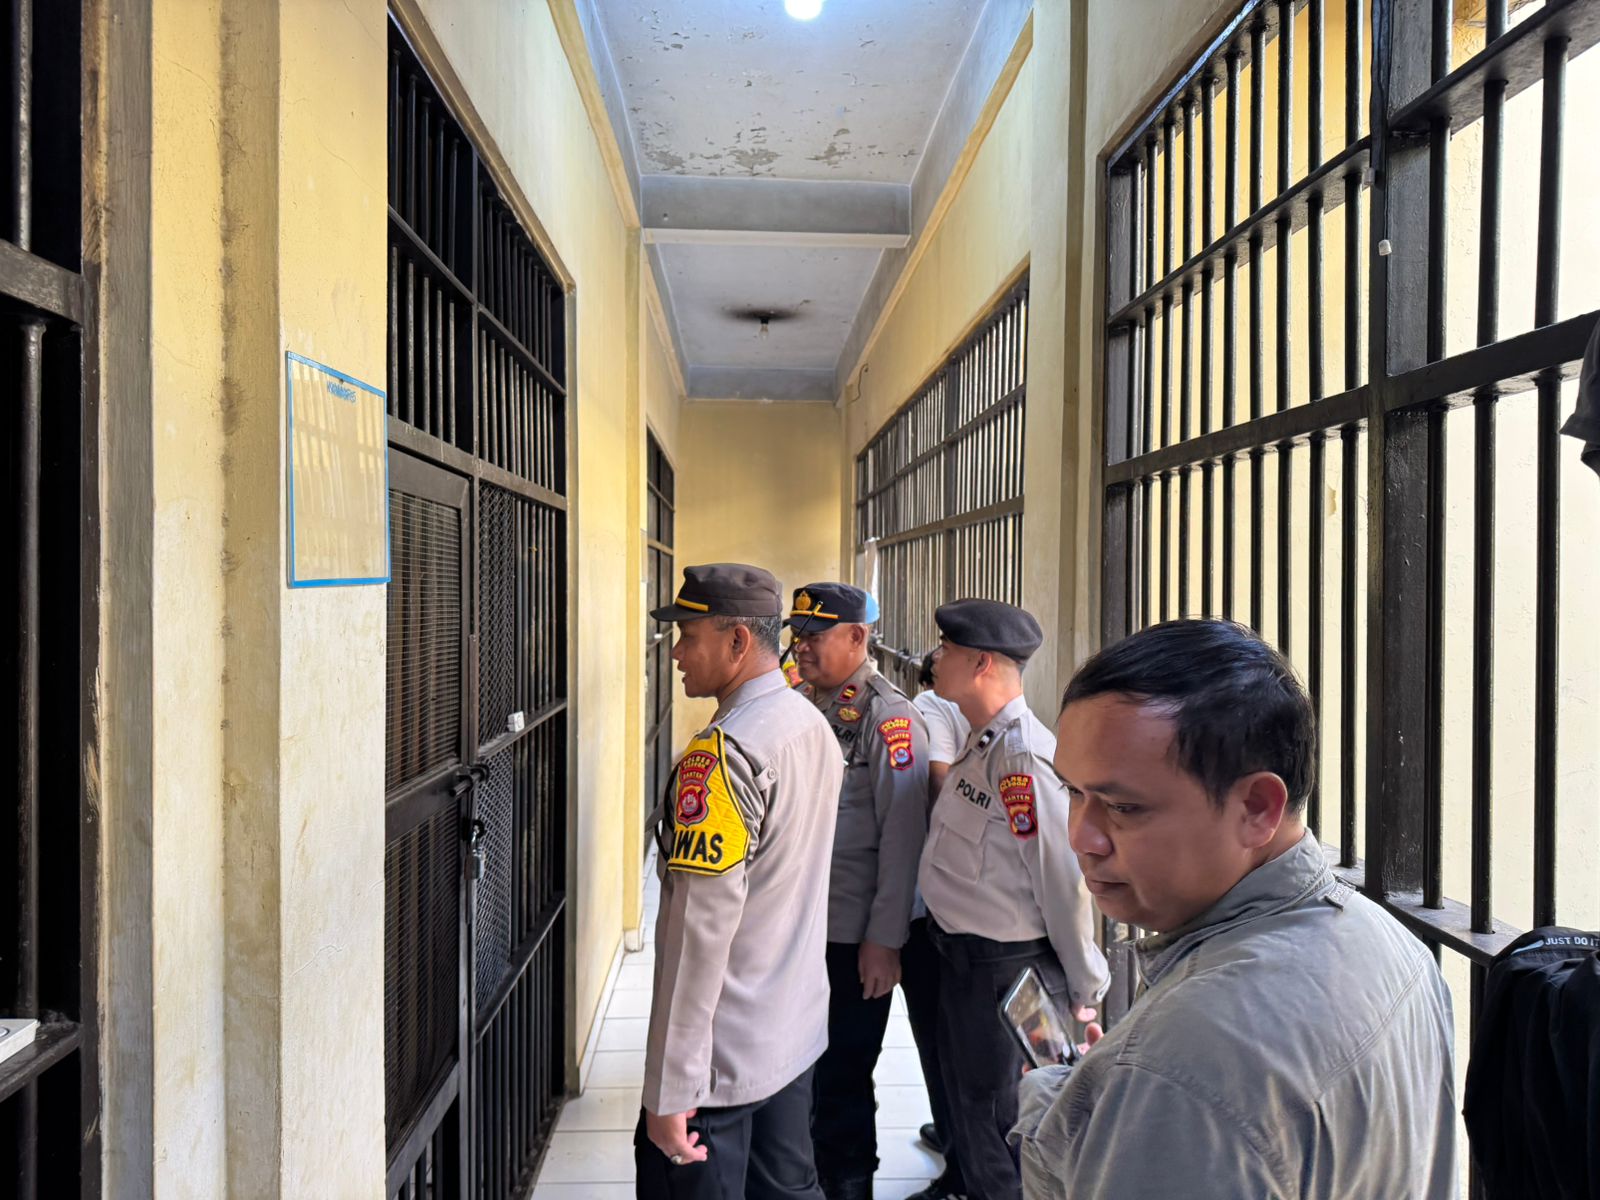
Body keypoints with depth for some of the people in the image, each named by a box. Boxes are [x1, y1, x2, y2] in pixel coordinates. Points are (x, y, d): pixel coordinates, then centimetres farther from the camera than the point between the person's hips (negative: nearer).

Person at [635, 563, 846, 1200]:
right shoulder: (815, 726, 4)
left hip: (722, 1056, -8)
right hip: (798, 1030, 8)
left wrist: (669, 1092, -20)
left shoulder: (721, 754, -23)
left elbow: (700, 931, -25)